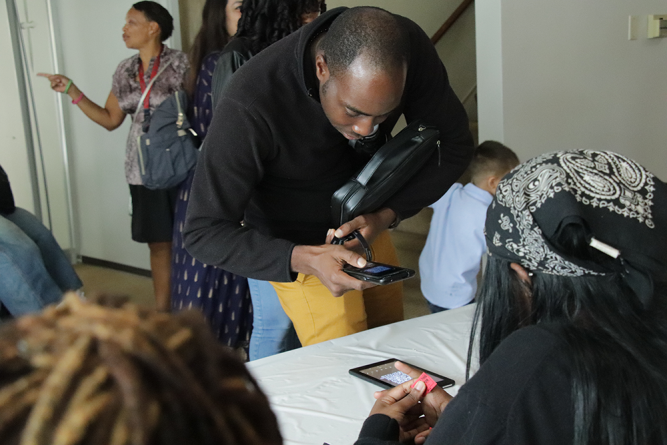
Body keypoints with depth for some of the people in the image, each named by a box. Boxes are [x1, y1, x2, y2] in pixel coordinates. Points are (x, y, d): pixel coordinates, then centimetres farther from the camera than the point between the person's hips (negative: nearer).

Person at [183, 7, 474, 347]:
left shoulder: (409, 49, -24)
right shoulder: (250, 104, -37)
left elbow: (454, 144, -12)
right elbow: (203, 232, -31)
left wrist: (386, 216, -27)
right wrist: (305, 259, -46)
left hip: (367, 225, 5)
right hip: (297, 248, -5)